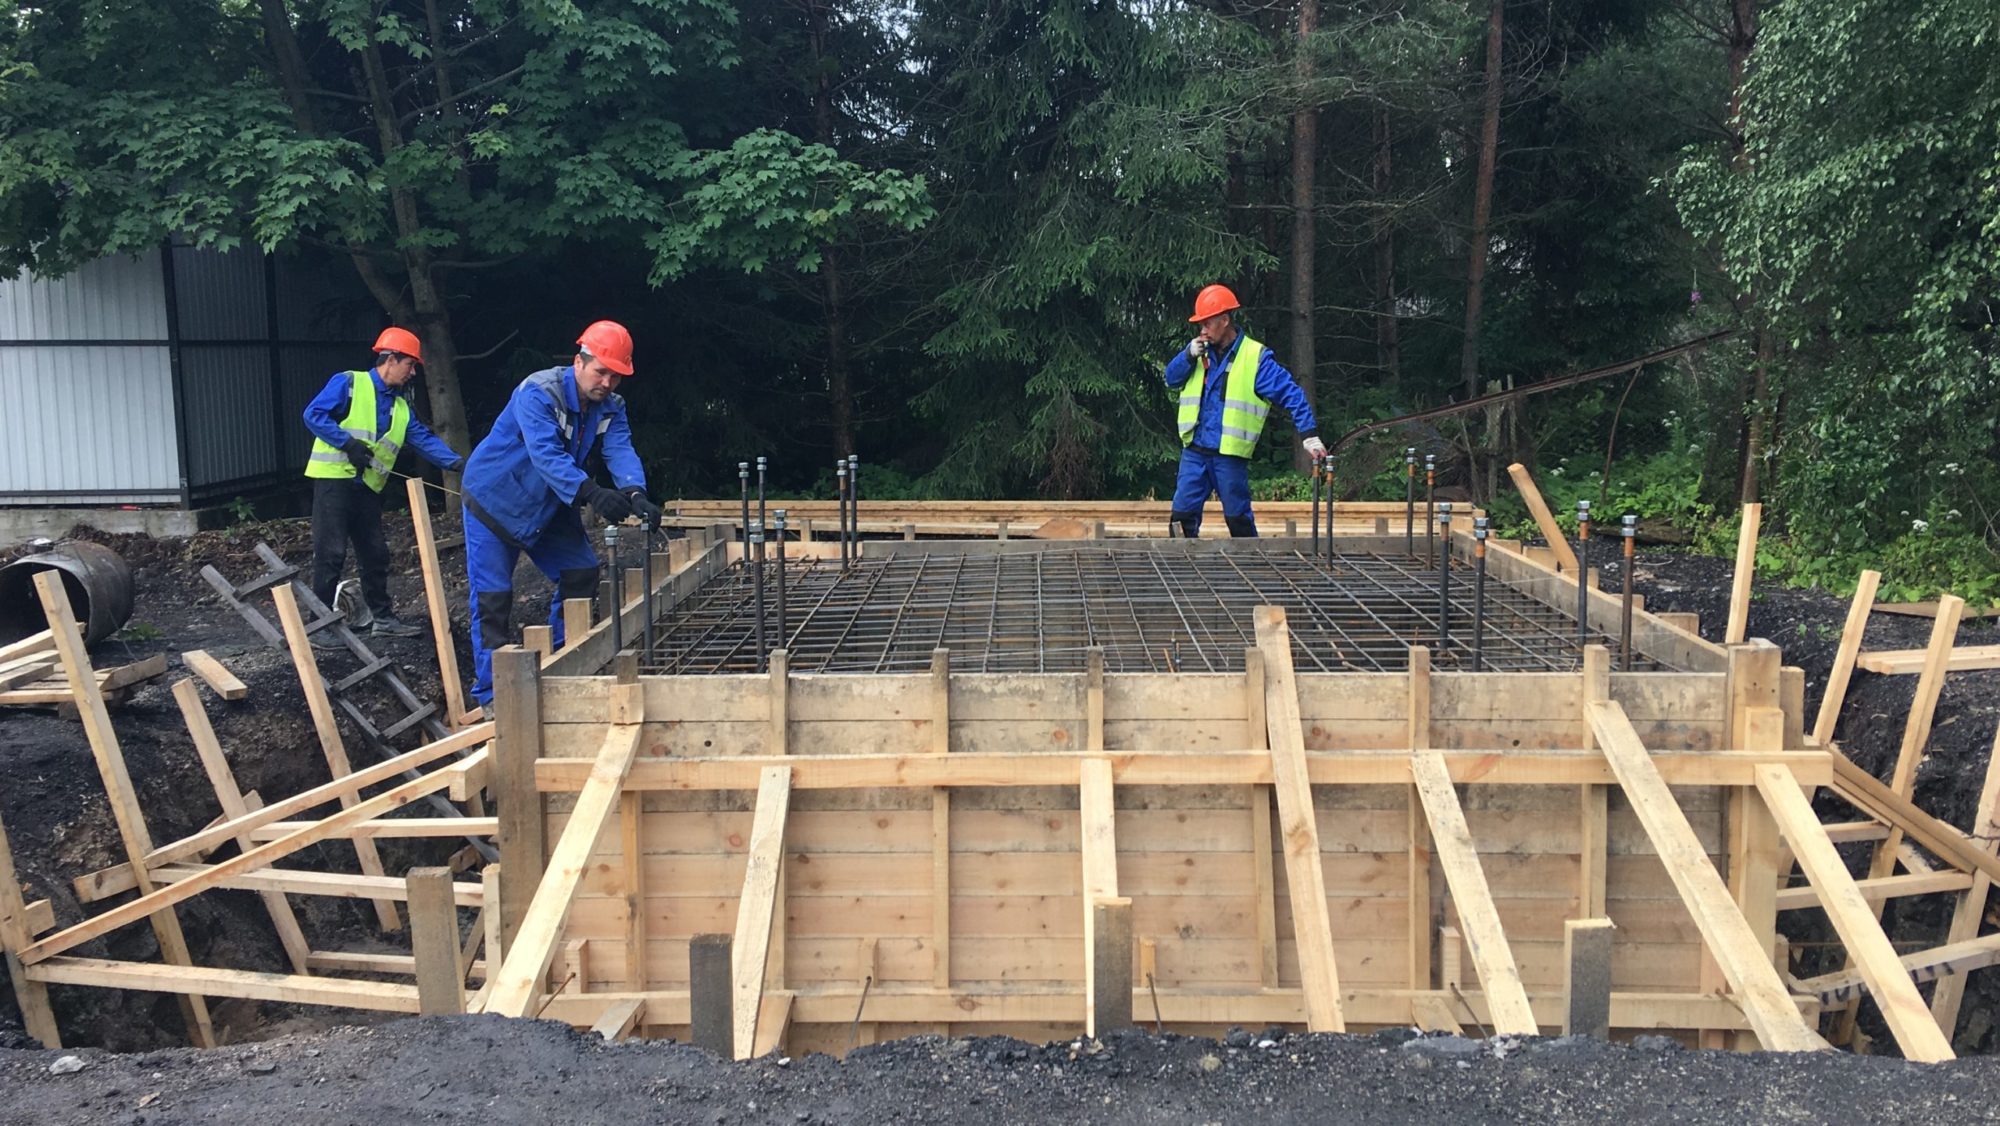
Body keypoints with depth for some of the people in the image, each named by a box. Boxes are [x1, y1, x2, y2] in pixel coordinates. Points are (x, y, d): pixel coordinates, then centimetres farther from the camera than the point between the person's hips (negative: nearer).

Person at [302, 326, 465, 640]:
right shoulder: (348, 383, -5)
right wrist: (348, 443, -19)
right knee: (331, 553, -6)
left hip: (368, 487, 7)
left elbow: (425, 439, 7)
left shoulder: (400, 407, 15)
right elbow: (313, 414, -12)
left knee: (375, 554, 11)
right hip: (334, 479, -7)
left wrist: (456, 461, -7)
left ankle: (383, 617, 21)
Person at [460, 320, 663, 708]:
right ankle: (490, 694, -1)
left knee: (581, 574, 6)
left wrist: (635, 494, -44)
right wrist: (590, 493, -58)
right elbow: (546, 455, -42)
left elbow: (620, 451, -23)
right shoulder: (538, 393, -29)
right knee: (492, 599, -7)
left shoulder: (610, 406, -7)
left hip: (549, 508, 7)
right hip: (494, 501, -7)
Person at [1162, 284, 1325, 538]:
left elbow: (1292, 395, -8)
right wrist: (1189, 355, -6)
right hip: (1194, 452, 4)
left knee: (1238, 518, 5)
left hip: (1231, 454, -4)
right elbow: (1172, 380, 12)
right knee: (1182, 516, 0)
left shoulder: (1255, 357, -5)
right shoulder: (1200, 352, 11)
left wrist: (1309, 435, -17)